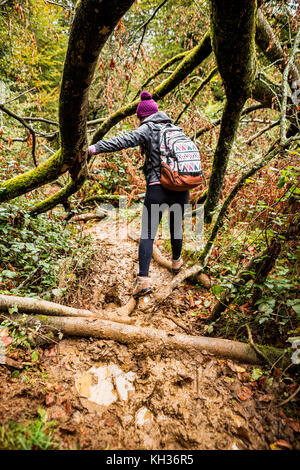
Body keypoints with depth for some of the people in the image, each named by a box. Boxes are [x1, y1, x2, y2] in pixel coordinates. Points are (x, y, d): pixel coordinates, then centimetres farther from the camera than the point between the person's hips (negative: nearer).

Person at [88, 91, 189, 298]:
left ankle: (143, 279, -11)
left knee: (148, 233, -3)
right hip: (182, 187, 6)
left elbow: (124, 140, -16)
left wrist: (97, 147, -17)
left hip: (158, 188, -5)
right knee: (176, 226, 24)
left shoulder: (147, 129, -1)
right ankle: (177, 261, 44)